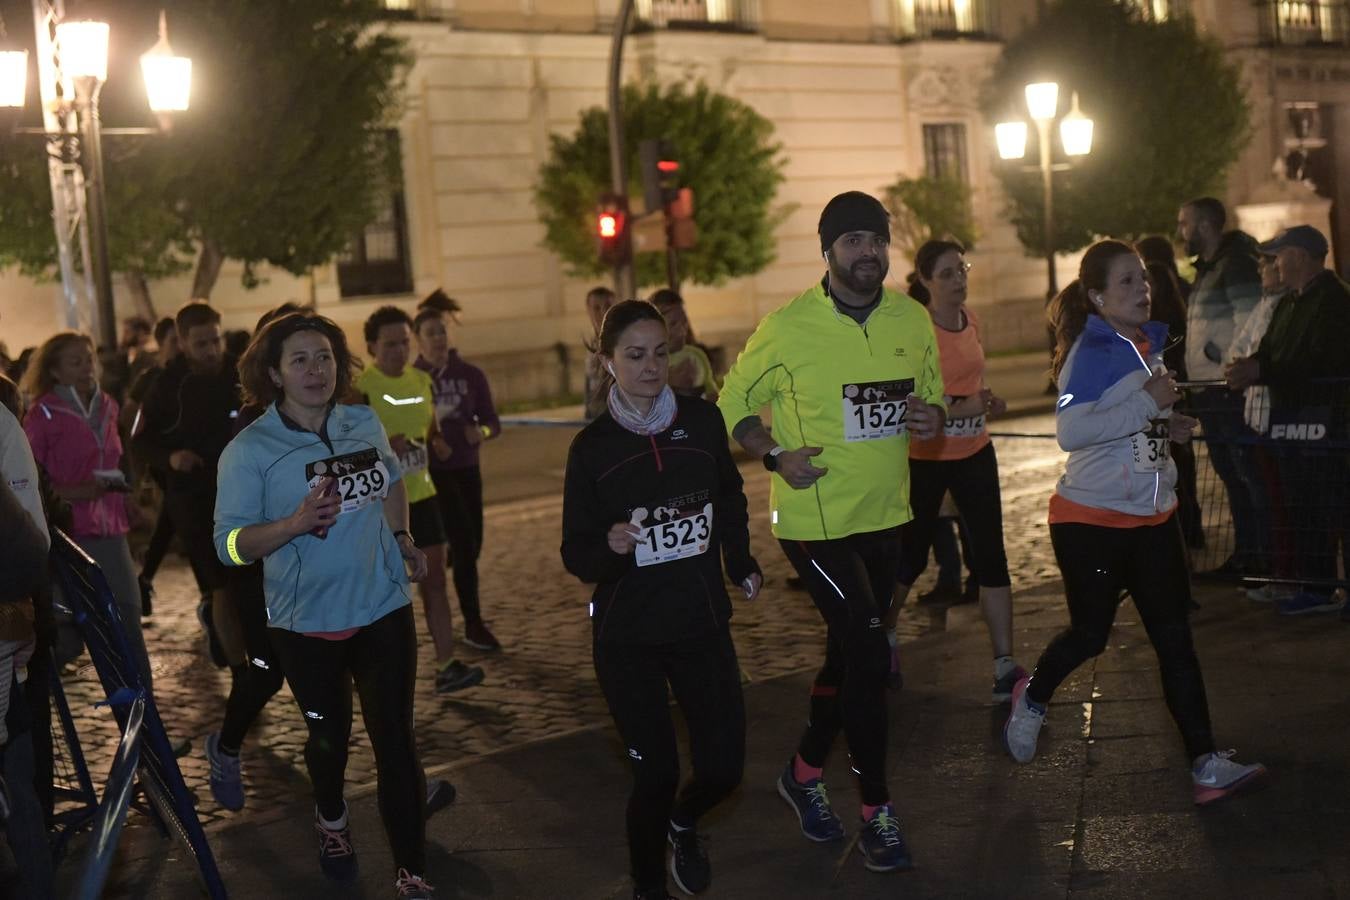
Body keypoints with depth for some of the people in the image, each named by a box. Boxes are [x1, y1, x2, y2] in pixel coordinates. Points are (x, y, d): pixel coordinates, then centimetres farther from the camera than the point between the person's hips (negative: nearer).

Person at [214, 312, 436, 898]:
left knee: (396, 743, -2)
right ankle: (332, 821, 47)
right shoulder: (249, 451, -13)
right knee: (329, 738, 15)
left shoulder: (365, 424, 1)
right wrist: (295, 524, -31)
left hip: (384, 609, 2)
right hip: (307, 623, -2)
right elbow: (230, 546, -17)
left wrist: (402, 539, 16)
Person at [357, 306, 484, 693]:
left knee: (434, 578, 3)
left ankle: (446, 665, 5)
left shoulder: (422, 380, 8)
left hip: (420, 494, 6)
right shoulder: (360, 388, -12)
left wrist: (438, 444, 0)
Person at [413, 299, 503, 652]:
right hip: (433, 472, -4)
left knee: (472, 545, 10)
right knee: (464, 543, -11)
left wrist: (482, 431, -20)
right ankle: (474, 624, -2)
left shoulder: (470, 375, 0)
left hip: (467, 469, 4)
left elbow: (493, 422, 1)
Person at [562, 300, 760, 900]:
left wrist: (741, 565, 19)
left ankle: (682, 824, 37)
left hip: (703, 625, 2)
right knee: (656, 774, 0)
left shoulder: (703, 421, -3)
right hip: (628, 638, -2)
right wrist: (610, 545, -26)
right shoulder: (591, 447, -8)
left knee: (724, 768, 1)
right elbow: (576, 556, -5)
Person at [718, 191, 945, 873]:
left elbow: (932, 394, 14)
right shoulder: (788, 328, -13)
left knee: (849, 655, 18)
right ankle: (876, 809, 6)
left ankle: (804, 773, 39)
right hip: (815, 520, -6)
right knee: (867, 653, -10)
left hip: (884, 515, 6)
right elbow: (735, 405, -3)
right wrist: (776, 455, -19)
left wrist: (933, 416, -9)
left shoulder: (913, 319, 1)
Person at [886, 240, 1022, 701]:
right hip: (925, 457, -5)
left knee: (991, 555, 0)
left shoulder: (970, 318, 4)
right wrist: (963, 408, -26)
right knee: (911, 556, 10)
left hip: (974, 452, 5)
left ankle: (1005, 665, 1)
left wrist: (987, 399, 1)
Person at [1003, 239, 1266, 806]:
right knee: (1090, 633, 6)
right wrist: (1147, 402, -29)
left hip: (1152, 515, 7)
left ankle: (1206, 764, 4)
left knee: (1175, 639, 4)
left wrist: (1170, 425, 3)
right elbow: (1071, 432, -30)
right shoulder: (1091, 353, -16)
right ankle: (1032, 698, 37)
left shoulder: (1148, 343, 8)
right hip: (1093, 519, -7)